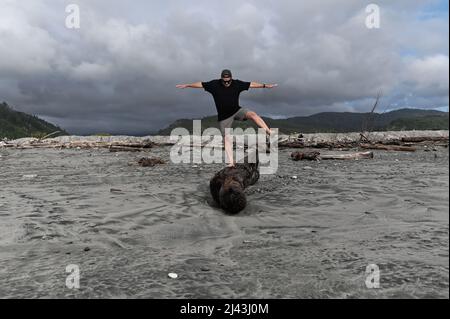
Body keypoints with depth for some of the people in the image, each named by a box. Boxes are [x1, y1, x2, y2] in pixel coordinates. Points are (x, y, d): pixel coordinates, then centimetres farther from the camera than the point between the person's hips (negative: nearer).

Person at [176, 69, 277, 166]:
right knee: (227, 138, -2)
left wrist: (266, 85, 3)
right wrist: (187, 85, 8)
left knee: (252, 114, -28)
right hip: (224, 116, 0)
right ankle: (231, 162, 3)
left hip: (237, 111, 0)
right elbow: (200, 84, 3)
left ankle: (270, 132, -32)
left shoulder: (237, 83, -4)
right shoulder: (214, 84, -6)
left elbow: (251, 84, 2)